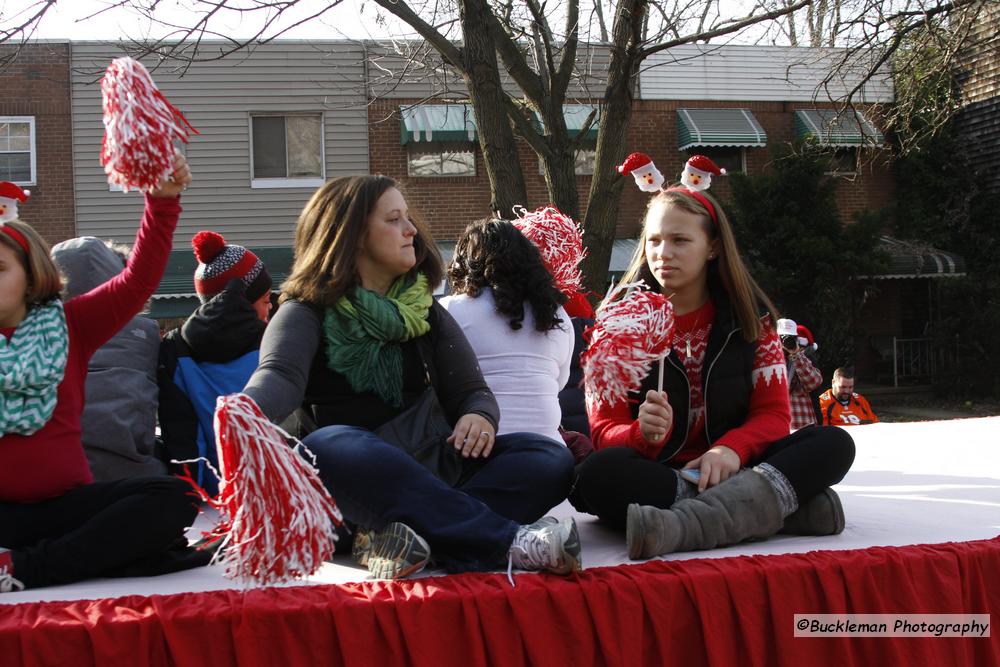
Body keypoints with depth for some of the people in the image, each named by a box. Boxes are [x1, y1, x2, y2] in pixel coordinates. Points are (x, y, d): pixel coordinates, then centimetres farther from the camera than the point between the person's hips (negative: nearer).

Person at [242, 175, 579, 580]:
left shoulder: (425, 312, 16)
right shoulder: (306, 314, 2)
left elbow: (471, 390, 11)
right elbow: (279, 375, -19)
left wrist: (479, 417, -15)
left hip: (424, 477, 4)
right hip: (348, 486, -4)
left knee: (549, 460, -18)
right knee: (330, 447, -39)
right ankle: (507, 542, -42)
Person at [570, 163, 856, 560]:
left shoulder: (750, 317, 9)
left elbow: (773, 412, 2)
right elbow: (606, 427, -3)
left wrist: (731, 449, -22)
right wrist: (643, 433, -28)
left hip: (727, 471, 2)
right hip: (654, 474, -2)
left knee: (834, 444, -21)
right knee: (599, 474, -36)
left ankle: (684, 526, -41)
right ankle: (778, 507, -35)